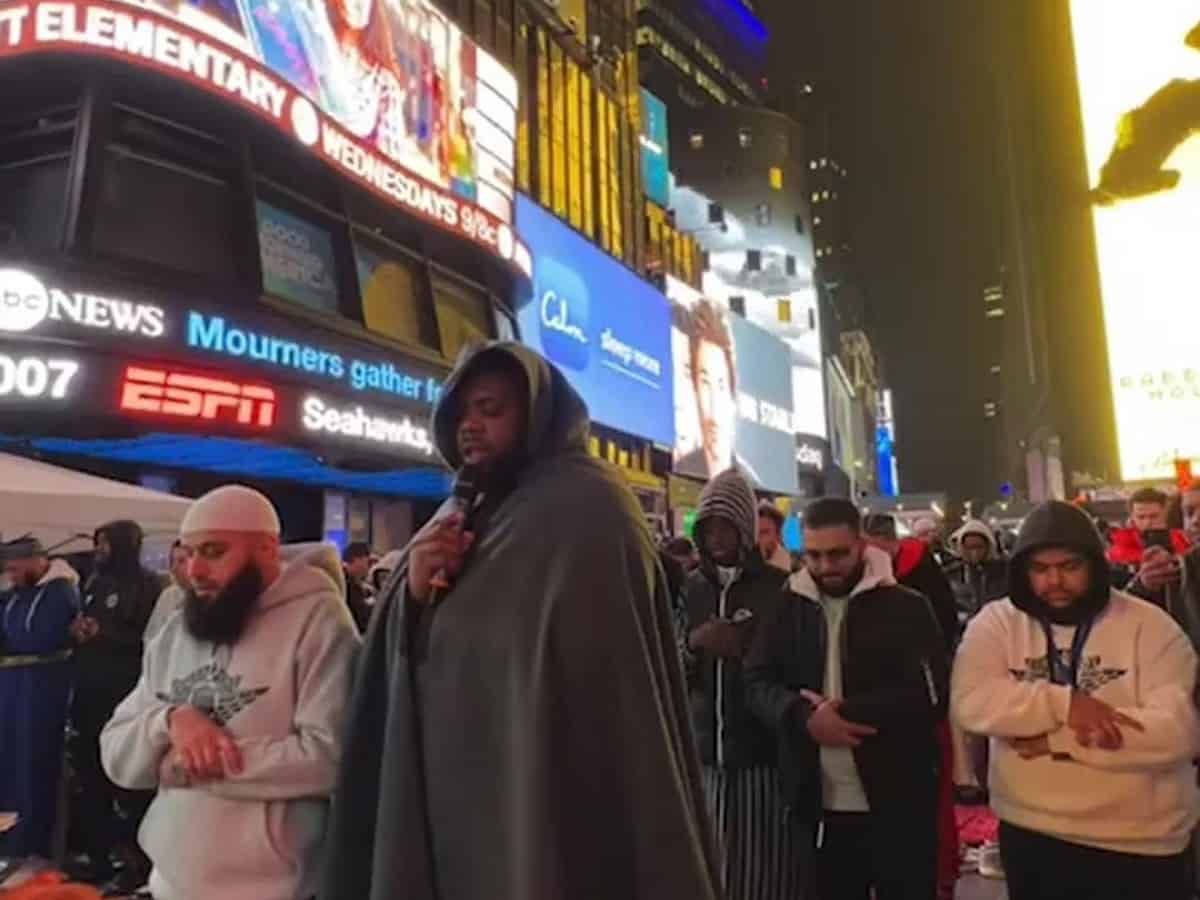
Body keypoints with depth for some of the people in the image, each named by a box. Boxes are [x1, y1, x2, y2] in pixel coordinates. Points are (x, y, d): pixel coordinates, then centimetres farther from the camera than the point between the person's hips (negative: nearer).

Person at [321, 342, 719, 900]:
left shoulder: (587, 507, -12)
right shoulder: (463, 516, 12)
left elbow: (616, 682, -18)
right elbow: (399, 670, 9)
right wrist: (413, 596, -11)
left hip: (551, 821, -6)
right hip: (449, 806, 7)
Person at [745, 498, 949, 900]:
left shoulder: (906, 607, -6)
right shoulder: (787, 609, 4)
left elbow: (930, 696, -14)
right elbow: (757, 682, -2)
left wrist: (844, 711, -19)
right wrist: (805, 717, -20)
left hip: (898, 803, -3)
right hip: (820, 804, 3)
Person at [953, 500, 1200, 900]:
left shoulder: (1149, 626, -6)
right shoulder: (996, 622, -3)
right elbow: (972, 703, -16)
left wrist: (1055, 739, -18)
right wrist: (1063, 704, -27)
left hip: (1140, 844, -1)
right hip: (1032, 836, 1)